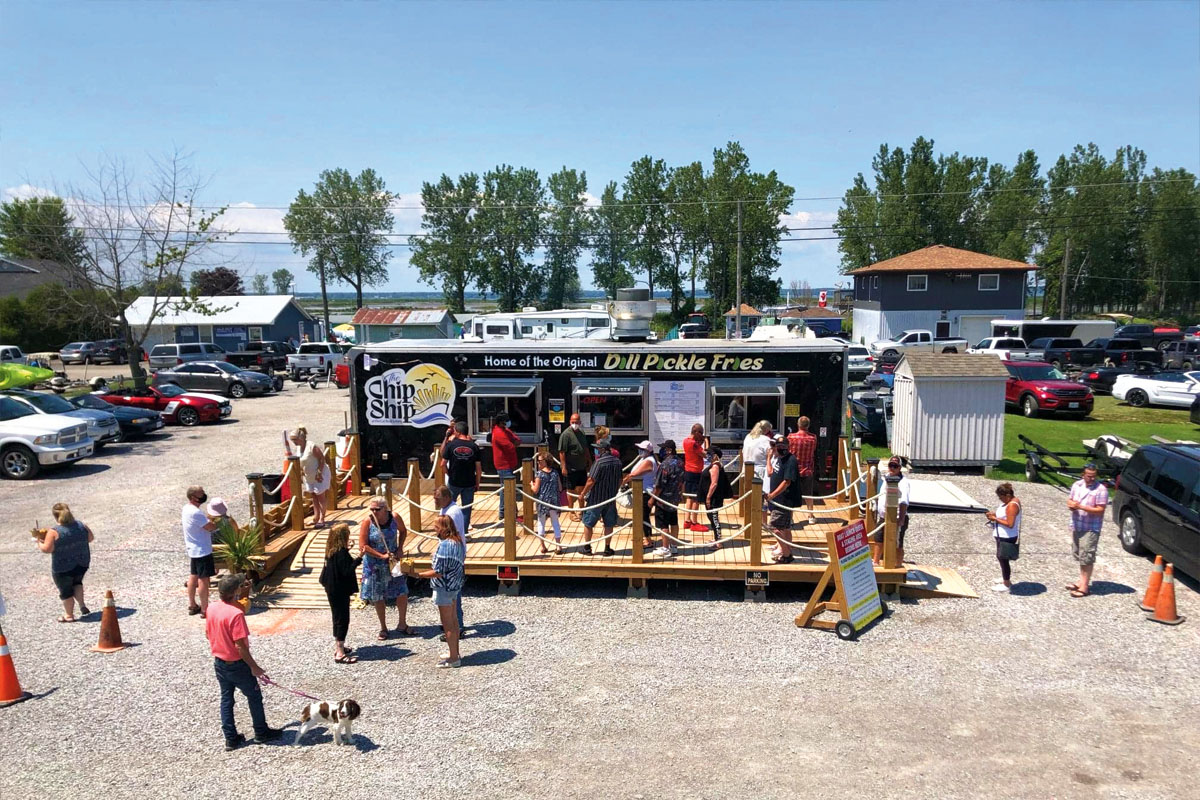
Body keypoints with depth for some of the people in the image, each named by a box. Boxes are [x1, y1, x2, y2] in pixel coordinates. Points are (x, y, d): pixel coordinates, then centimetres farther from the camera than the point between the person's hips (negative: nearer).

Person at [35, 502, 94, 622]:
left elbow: (47, 549, -20)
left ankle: (69, 615, 23)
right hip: (82, 564, 5)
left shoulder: (54, 532, -18)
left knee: (66, 590, 12)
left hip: (63, 568, -4)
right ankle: (82, 605, 12)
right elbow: (91, 538, 9)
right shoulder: (81, 526, -3)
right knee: (77, 582, 28)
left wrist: (40, 544, 0)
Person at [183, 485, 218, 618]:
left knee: (194, 576, 18)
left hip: (193, 549, 10)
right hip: (202, 550, -10)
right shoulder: (195, 512, -26)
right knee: (204, 579, -4)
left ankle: (192, 605, 29)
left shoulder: (187, 507, 5)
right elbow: (211, 527, -24)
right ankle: (205, 610, 1)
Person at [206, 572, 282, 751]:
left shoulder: (212, 608, -5)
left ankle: (231, 738, 23)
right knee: (254, 696, 12)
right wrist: (254, 667, -16)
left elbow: (207, 634, 9)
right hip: (237, 664, -7)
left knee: (226, 698, 17)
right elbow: (240, 645, -25)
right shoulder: (236, 614, -28)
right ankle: (261, 732, 25)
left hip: (219, 662, 7)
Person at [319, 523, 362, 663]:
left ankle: (338, 647, 32)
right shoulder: (341, 553, -23)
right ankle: (340, 654, -3)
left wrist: (346, 550, 18)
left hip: (332, 590, 10)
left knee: (337, 618, 20)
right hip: (340, 592, -10)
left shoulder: (331, 551, 5)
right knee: (343, 620, -4)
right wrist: (358, 558, -27)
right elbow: (347, 571, -27)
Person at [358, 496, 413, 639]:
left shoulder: (394, 518, -11)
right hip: (375, 564, -2)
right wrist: (382, 556, -22)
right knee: (378, 597, 8)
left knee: (402, 592, 2)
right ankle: (383, 628, 26)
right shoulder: (367, 522, -16)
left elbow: (403, 531, 10)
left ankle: (402, 625, 21)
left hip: (393, 561, 2)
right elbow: (363, 546, -17)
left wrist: (400, 548, -4)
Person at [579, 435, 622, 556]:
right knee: (609, 524, 13)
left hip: (596, 498, -6)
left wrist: (583, 494, -7)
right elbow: (620, 481, 10)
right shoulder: (617, 461, 1)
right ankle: (607, 548, 17)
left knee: (588, 524, 9)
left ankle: (587, 548, 15)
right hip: (611, 498, 6)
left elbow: (591, 481, -19)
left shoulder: (599, 462, -20)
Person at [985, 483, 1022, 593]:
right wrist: (995, 514, 3)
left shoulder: (1012, 506, -26)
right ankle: (1006, 578, 39)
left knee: (1003, 559, 3)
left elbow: (1010, 524, -28)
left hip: (1007, 538, -10)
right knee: (1001, 558, 23)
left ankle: (1006, 584, 15)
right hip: (1003, 536, 10)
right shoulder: (1011, 501, 5)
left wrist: (995, 519, -21)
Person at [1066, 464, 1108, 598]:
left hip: (1090, 529, -7)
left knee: (1086, 558, -5)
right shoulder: (1077, 485, 6)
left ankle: (1084, 587, 1)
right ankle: (1082, 581, 29)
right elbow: (1069, 500, 13)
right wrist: (1071, 504, -11)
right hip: (1076, 526, 7)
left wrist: (1080, 506, -23)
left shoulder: (1101, 489, -14)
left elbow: (1100, 510, -17)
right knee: (1079, 556, 16)